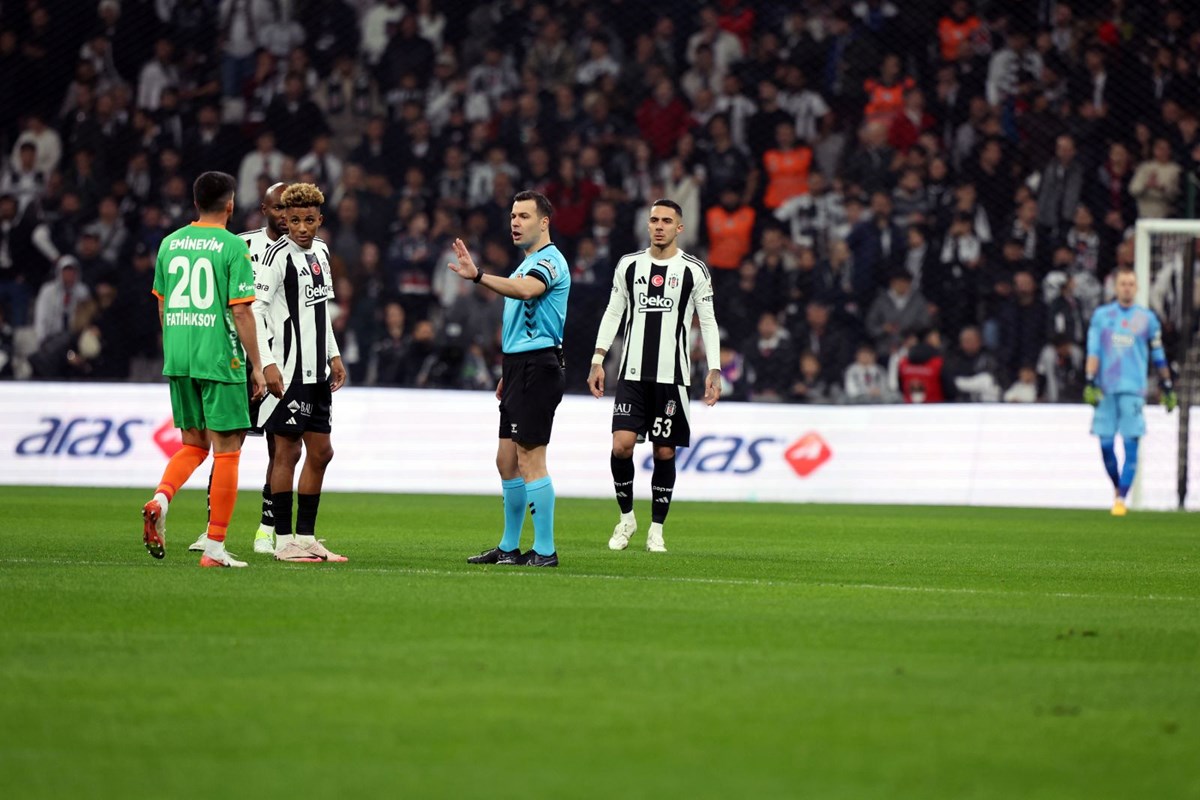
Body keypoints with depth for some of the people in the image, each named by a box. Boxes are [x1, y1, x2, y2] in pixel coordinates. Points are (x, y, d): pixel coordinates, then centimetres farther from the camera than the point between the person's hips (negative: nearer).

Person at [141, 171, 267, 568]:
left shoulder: (170, 243, 9)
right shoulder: (232, 246, -8)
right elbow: (241, 311, -11)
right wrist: (257, 366, -5)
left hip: (177, 357, 6)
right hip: (219, 357, -6)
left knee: (194, 444, 18)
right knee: (227, 448, 3)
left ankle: (160, 499, -11)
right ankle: (215, 547, 1)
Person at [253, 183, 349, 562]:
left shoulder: (320, 252, 14)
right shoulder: (278, 255, -12)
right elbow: (254, 310, -18)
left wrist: (333, 355, 20)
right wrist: (267, 364, -24)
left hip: (316, 371, 8)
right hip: (287, 370, -8)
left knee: (320, 452, 10)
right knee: (288, 450, -4)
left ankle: (306, 537, 17)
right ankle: (284, 541, 1)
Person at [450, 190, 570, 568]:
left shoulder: (550, 261, -11)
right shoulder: (527, 264, 21)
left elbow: (525, 289, -34)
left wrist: (478, 275, -46)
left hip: (538, 368, -10)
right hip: (519, 367, 10)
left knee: (530, 458, -11)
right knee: (507, 460, 12)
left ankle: (545, 550, -8)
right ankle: (509, 547, 19)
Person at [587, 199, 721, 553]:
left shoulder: (694, 270, 1)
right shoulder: (629, 265, 8)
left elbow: (708, 322, 5)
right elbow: (613, 312, 13)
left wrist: (714, 370, -2)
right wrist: (598, 360, 6)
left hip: (672, 376, -1)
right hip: (632, 374, 1)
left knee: (665, 453, 1)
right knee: (621, 445, -11)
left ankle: (656, 529, 13)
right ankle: (626, 517, 10)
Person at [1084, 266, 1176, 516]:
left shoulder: (1147, 318, 7)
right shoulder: (1101, 315, 8)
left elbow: (1158, 355, 13)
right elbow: (1093, 350, 4)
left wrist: (1167, 387, 14)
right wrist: (1090, 382, -6)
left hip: (1133, 389, -1)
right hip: (1106, 389, 1)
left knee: (1131, 444, -10)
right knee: (1106, 444, 0)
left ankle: (1122, 498, -10)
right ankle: (1117, 488, 23)